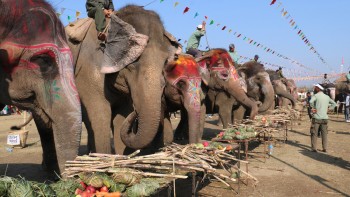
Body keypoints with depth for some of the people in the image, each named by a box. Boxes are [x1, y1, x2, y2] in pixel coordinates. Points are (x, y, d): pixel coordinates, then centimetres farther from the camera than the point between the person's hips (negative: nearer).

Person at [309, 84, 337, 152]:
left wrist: (313, 108, -11)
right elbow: (334, 104, 19)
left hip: (316, 118, -4)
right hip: (325, 118, 5)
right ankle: (325, 148, 11)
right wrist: (328, 109, 12)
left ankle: (314, 148, 2)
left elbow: (311, 101, -27)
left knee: (314, 133, 3)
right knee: (324, 134, 10)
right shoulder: (327, 97, 11)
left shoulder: (316, 95, -6)